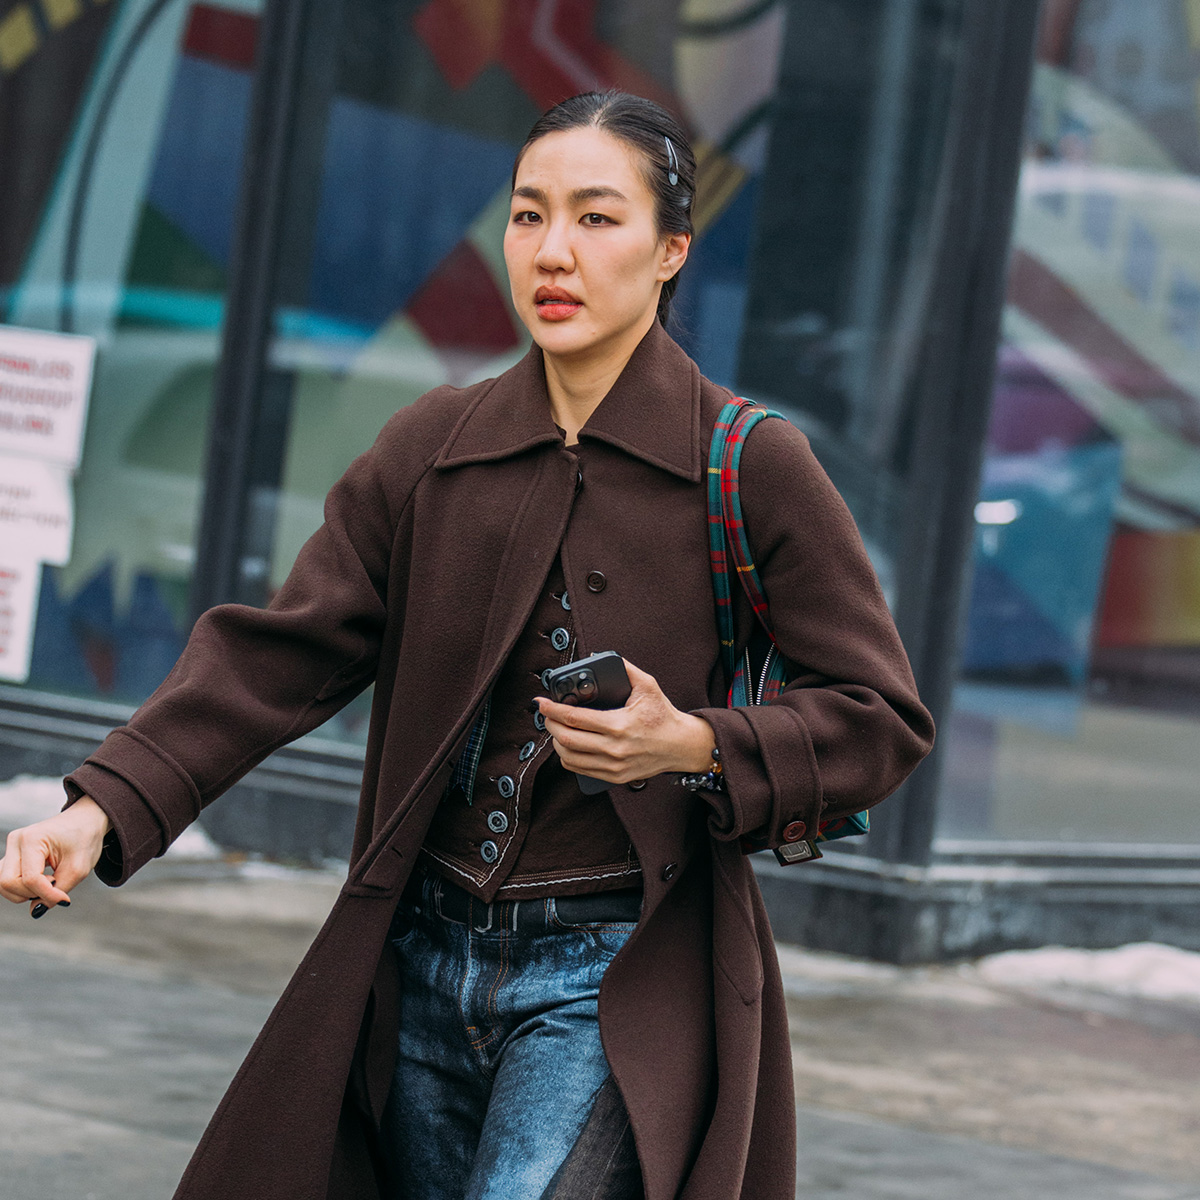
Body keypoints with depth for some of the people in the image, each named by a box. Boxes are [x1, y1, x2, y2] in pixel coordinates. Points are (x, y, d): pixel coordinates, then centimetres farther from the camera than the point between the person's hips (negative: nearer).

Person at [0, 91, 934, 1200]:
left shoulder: (753, 467, -6)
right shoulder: (430, 450, 5)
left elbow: (884, 721, -3)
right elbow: (284, 651, -2)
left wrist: (698, 747, -20)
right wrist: (106, 807, -15)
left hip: (618, 982, -5)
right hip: (425, 962, 5)